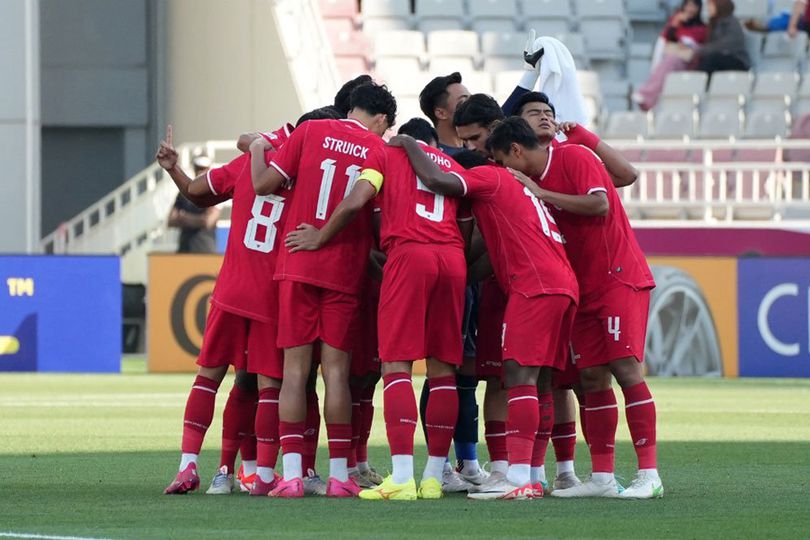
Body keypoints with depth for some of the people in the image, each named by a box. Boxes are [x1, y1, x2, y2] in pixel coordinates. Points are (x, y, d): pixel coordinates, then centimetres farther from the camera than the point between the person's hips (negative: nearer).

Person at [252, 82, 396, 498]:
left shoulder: (311, 132, 2)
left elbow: (263, 184, 0)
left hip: (297, 264, 0)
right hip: (345, 272, 0)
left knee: (295, 367, 1)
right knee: (336, 368, 4)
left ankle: (291, 474, -5)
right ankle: (339, 475, 2)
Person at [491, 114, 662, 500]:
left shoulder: (574, 157, -10)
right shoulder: (527, 180, 13)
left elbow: (599, 205, -22)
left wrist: (542, 193, -18)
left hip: (620, 279, -8)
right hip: (585, 289, 8)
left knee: (625, 368, -14)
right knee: (592, 378, 3)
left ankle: (648, 474, -16)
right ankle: (602, 478, 4)